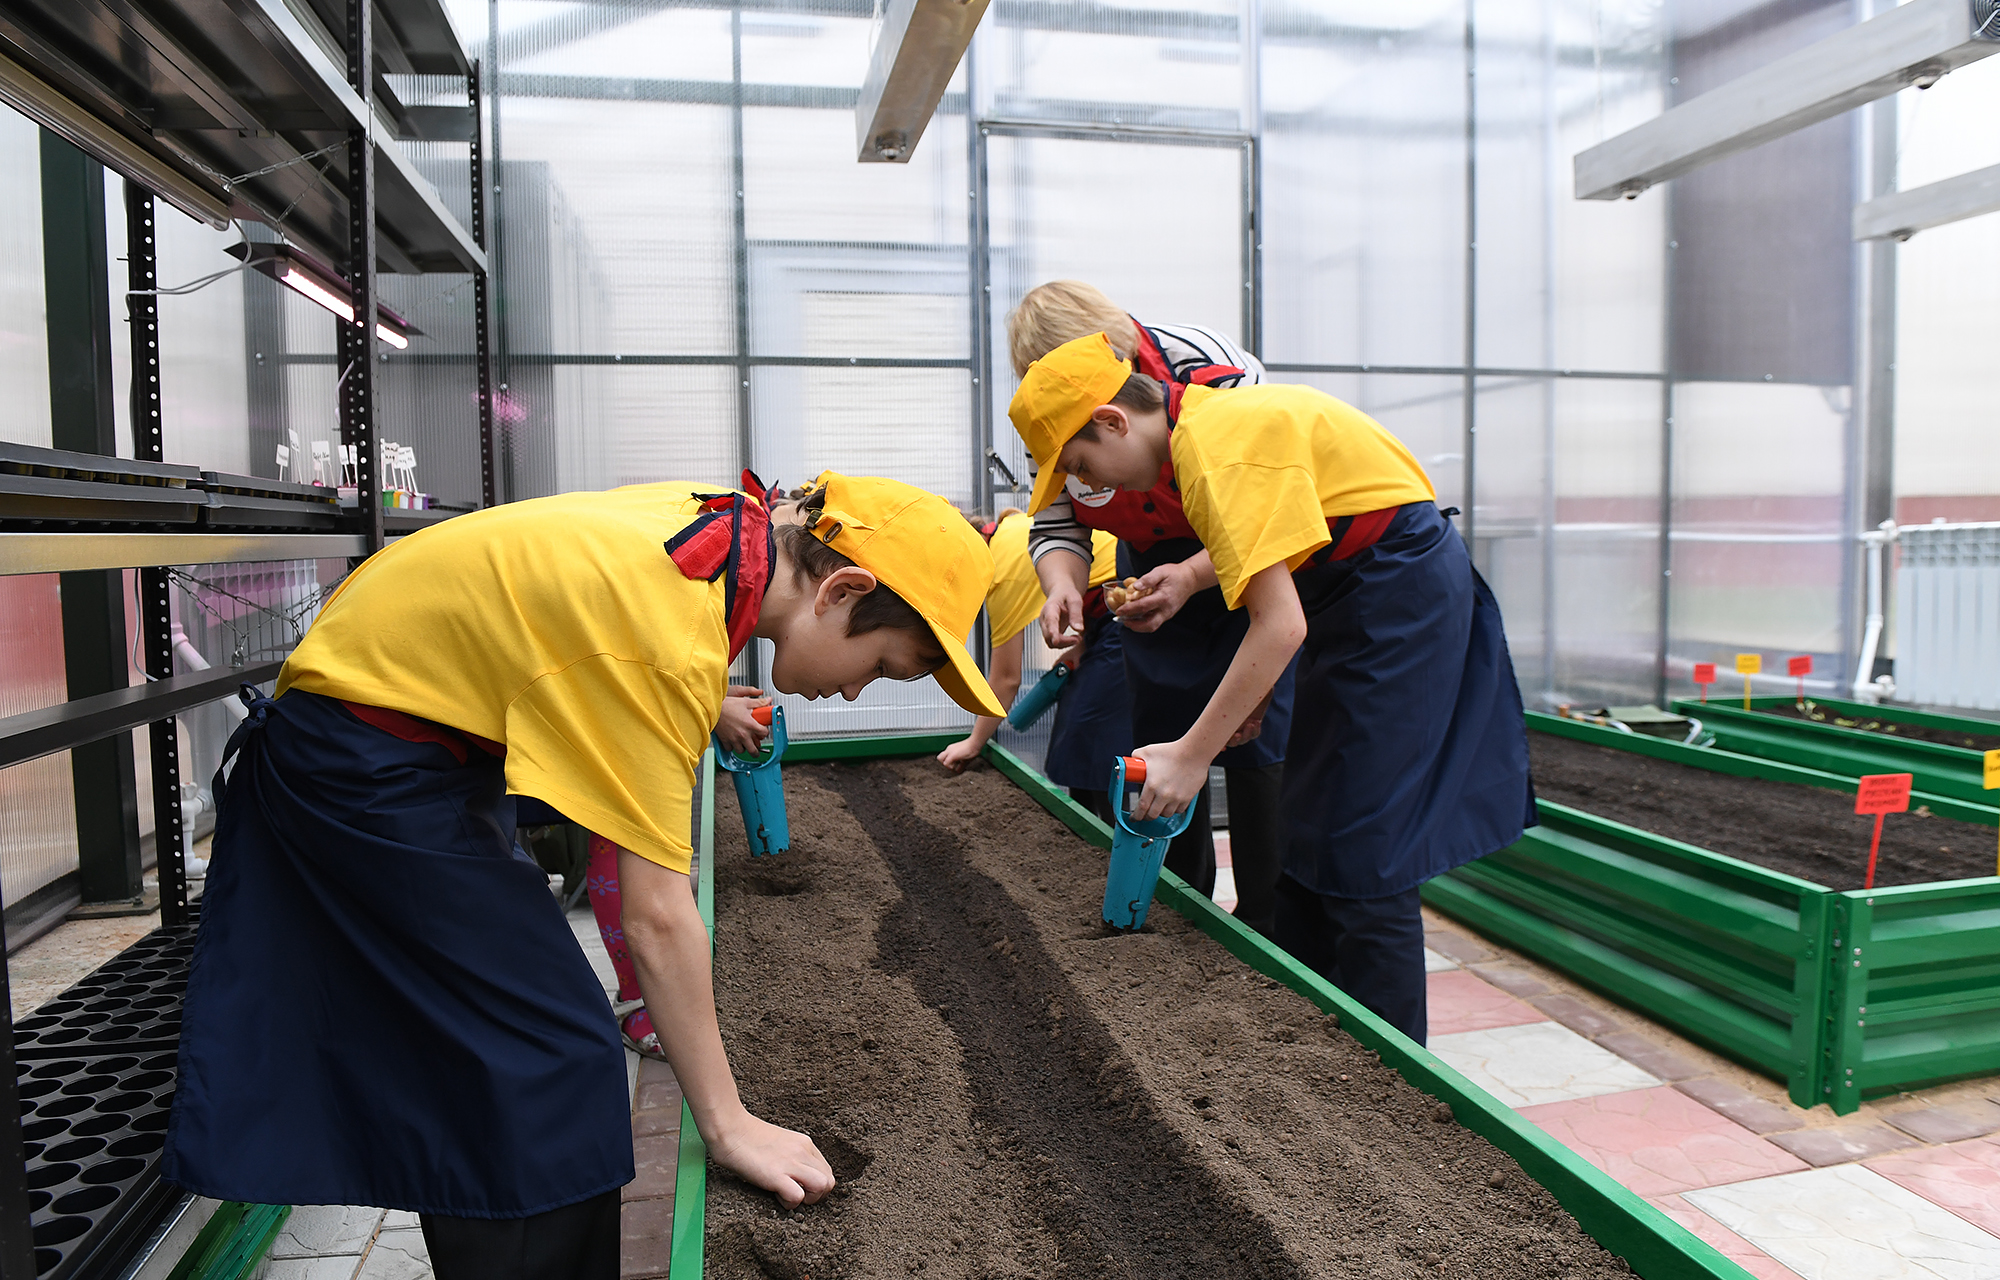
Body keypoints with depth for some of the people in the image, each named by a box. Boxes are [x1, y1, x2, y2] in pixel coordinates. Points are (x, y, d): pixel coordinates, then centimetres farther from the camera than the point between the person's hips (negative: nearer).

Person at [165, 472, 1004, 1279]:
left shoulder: (731, 521, -7)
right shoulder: (674, 637, -32)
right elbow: (656, 916, -30)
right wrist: (729, 1126, -23)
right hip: (370, 763, -9)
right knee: (552, 1063, -8)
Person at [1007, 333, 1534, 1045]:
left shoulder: (1219, 446, -23)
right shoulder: (1212, 419, 7)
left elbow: (1280, 626, -27)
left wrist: (1192, 754, -22)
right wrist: (1247, 708, 8)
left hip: (1401, 586, -10)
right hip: (1364, 592, 10)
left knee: (1362, 859, -6)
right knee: (1309, 836, 13)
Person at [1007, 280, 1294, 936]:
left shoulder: (1214, 372, -30)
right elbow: (1056, 526, -7)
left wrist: (1190, 578, -43)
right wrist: (1062, 584, -30)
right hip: (1156, 572, 5)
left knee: (1253, 743, -9)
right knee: (1163, 741, 7)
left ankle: (1265, 920, 5)